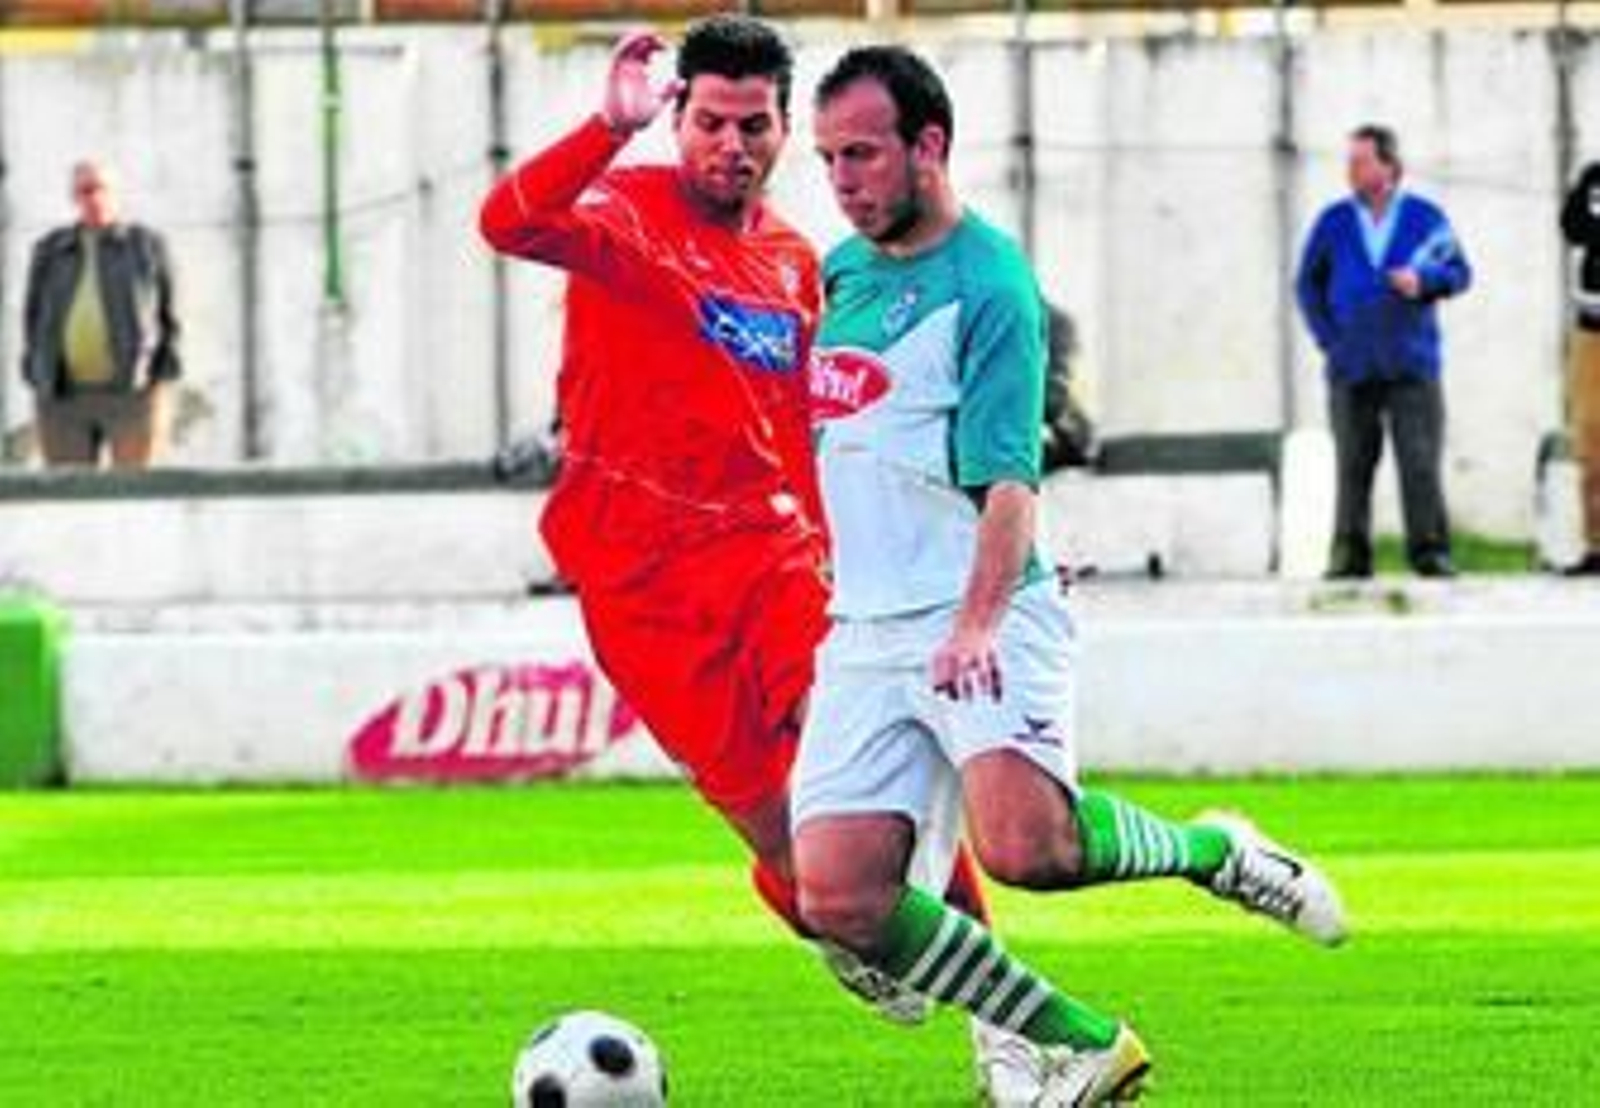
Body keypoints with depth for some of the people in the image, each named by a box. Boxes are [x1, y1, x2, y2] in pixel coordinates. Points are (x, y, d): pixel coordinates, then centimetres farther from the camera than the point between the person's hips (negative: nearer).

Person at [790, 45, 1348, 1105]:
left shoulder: (987, 285, -9)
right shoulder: (840, 271, 14)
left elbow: (1008, 482, -17)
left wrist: (977, 622, -30)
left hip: (984, 620, -7)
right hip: (865, 631, 7)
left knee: (1023, 845, -30)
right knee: (839, 898, -9)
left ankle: (1212, 852, 2)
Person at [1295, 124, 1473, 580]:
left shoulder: (1425, 217, 5)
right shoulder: (1333, 222, 7)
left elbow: (1460, 272, 8)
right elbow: (1309, 285, 13)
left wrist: (1424, 279, -12)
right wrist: (1327, 338, 2)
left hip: (1412, 366, -1)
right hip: (1352, 367, 1)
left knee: (1421, 462, -8)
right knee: (1353, 465, 0)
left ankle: (1430, 552, -5)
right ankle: (1350, 554, 4)